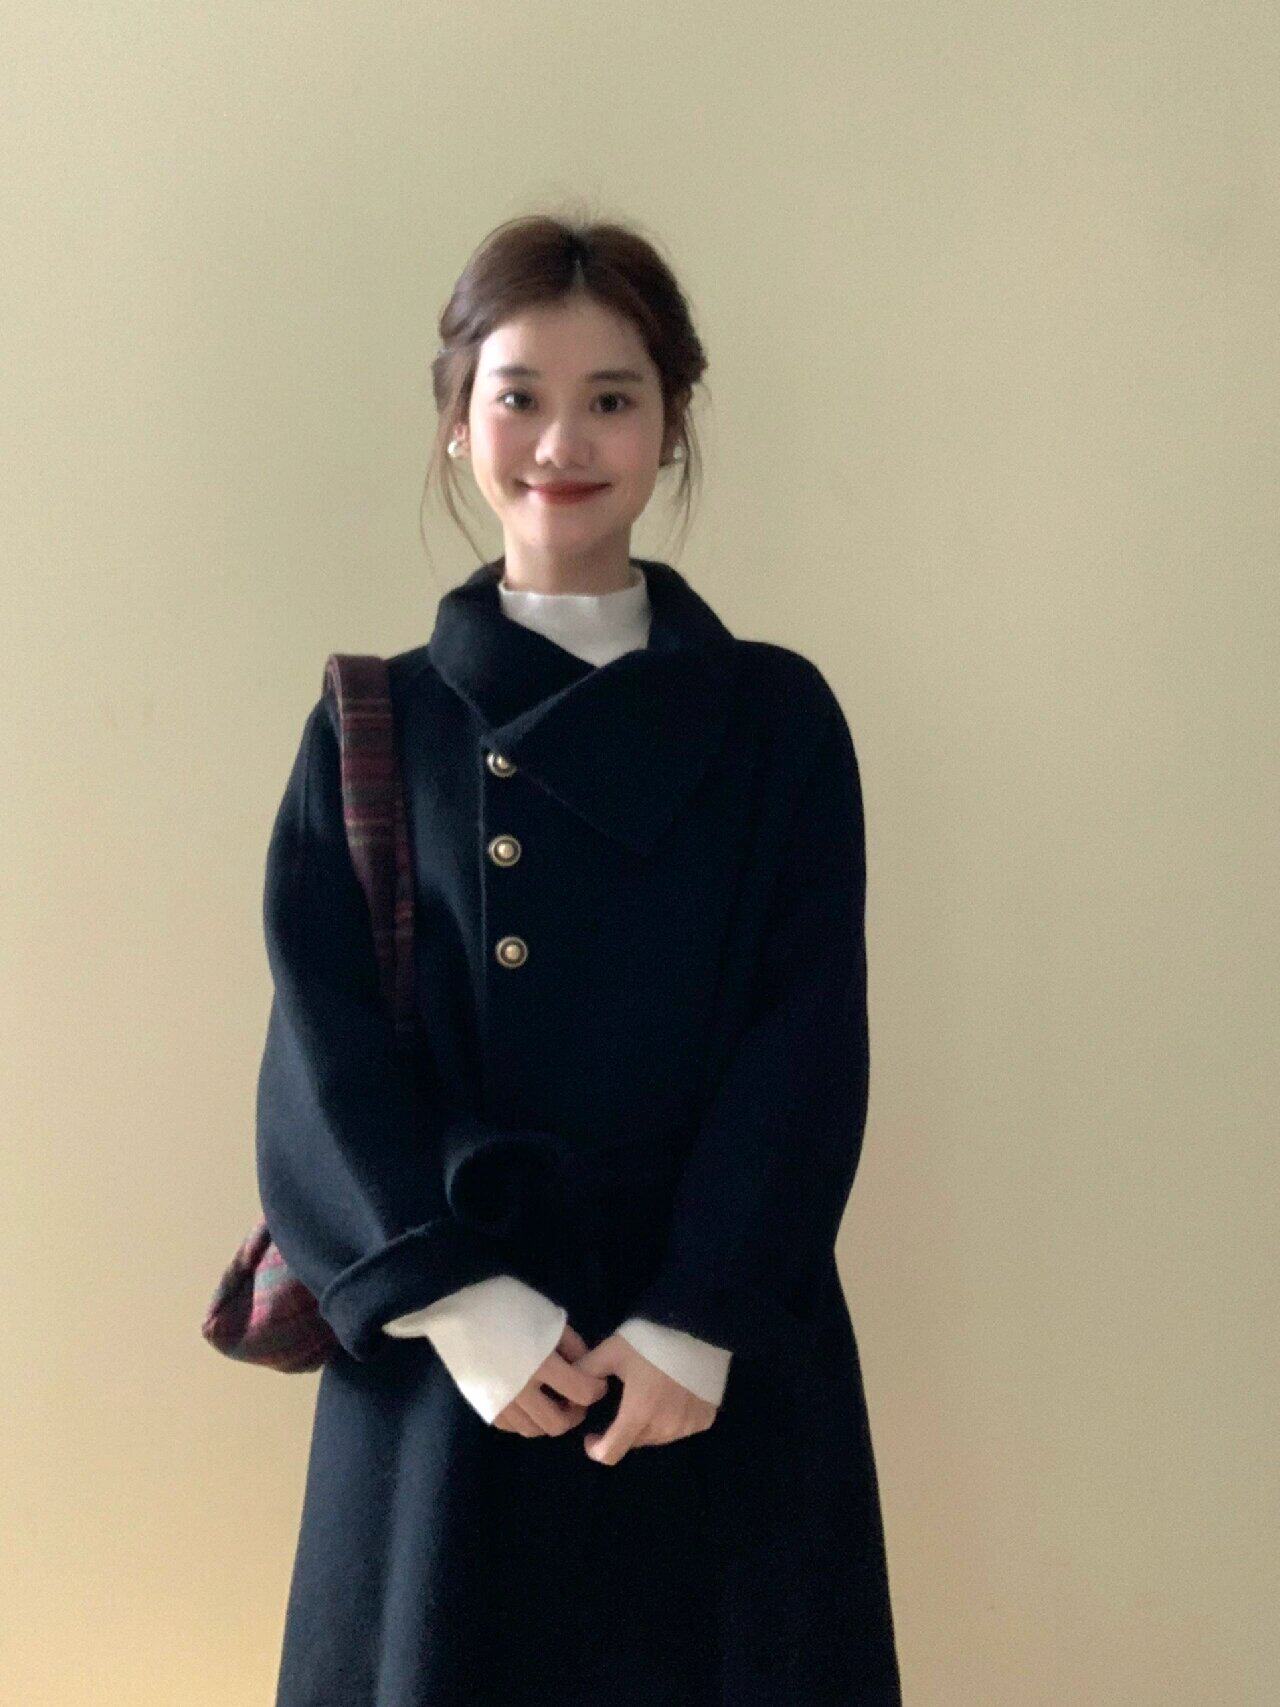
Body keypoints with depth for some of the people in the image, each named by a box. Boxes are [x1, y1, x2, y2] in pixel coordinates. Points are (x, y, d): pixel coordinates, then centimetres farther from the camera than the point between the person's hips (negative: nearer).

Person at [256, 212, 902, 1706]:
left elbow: (810, 1047, -4)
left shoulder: (777, 718, 2)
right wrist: (460, 1299, -15)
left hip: (722, 1368, 0)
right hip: (449, 1366, 0)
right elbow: (328, 1051, -3)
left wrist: (698, 1324, -14)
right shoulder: (372, 730, 4)